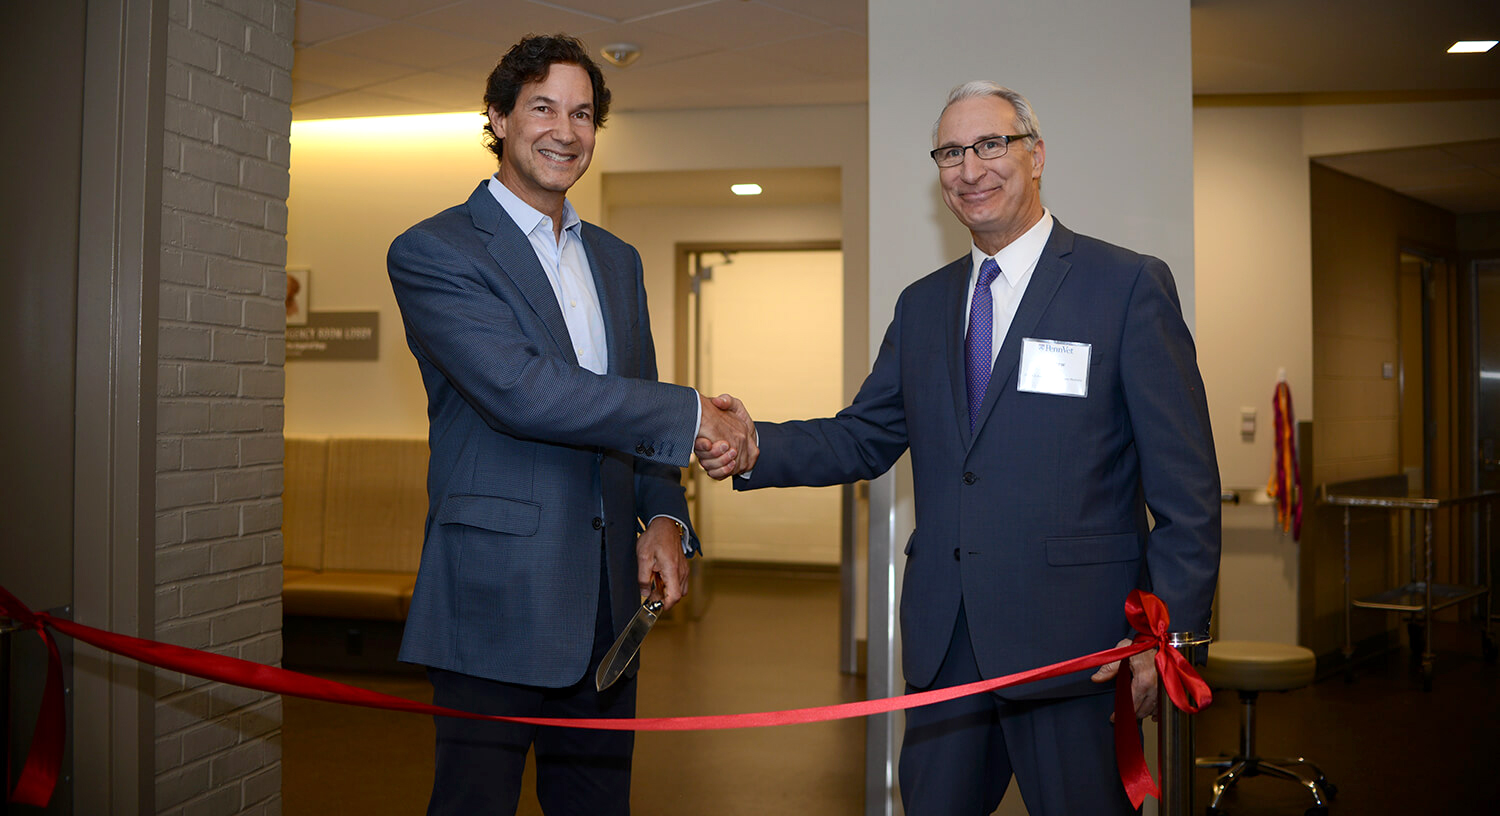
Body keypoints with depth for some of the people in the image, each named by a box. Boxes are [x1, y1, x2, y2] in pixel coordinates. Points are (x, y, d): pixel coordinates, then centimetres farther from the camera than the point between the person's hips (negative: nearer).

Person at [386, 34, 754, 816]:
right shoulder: (433, 252, -6)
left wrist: (664, 518, -2)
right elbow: (518, 391, -20)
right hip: (494, 603, -6)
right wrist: (692, 415, -18)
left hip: (607, 603, 6)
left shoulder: (617, 260, 15)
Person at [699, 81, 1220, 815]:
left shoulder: (1129, 285, -4)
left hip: (1073, 639, -5)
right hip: (944, 640, 5)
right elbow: (866, 437, 10)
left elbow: (1184, 479, -6)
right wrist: (757, 448, -8)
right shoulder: (922, 305, 14)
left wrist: (1173, 630, -11)